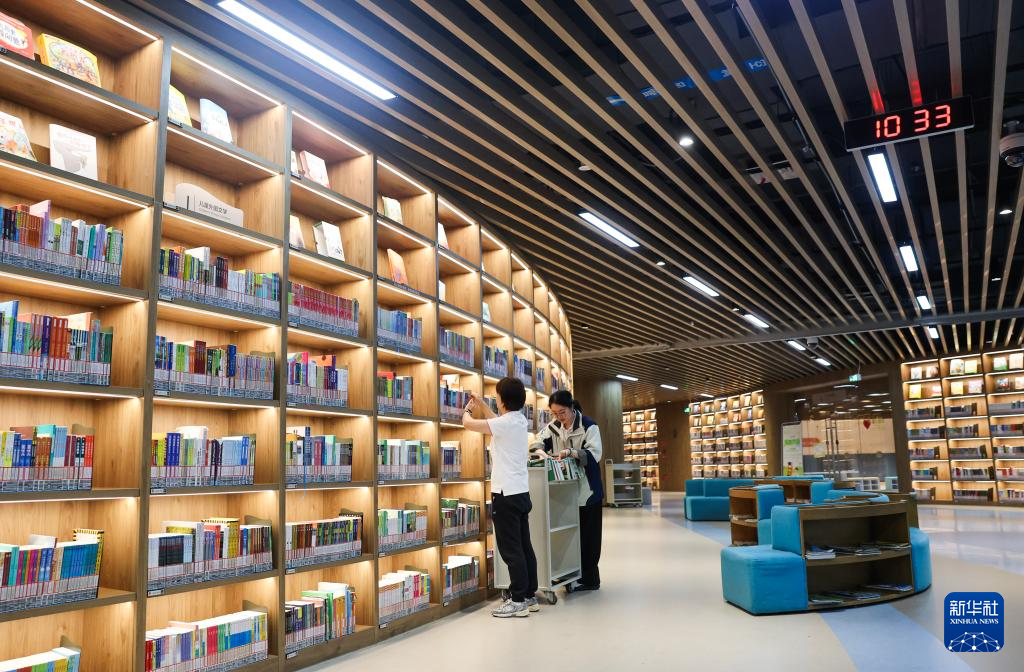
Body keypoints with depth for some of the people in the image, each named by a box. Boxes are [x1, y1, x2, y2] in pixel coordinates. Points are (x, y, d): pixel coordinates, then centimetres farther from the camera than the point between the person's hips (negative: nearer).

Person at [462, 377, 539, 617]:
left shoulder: (505, 423, -16)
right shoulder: (520, 420, 9)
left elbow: (468, 423, -11)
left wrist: (467, 409, 11)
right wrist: (480, 404, 38)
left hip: (506, 494, -9)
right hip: (521, 492, 9)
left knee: (511, 550, -3)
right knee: (524, 547, 12)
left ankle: (518, 601, 2)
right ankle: (530, 596, 19)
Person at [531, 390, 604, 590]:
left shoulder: (589, 426, -11)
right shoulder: (553, 426, 8)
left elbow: (593, 454, -20)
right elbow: (539, 442, 4)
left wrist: (571, 451, -32)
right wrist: (539, 451, -18)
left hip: (586, 490, -6)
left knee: (587, 535, 2)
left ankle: (590, 579, 11)